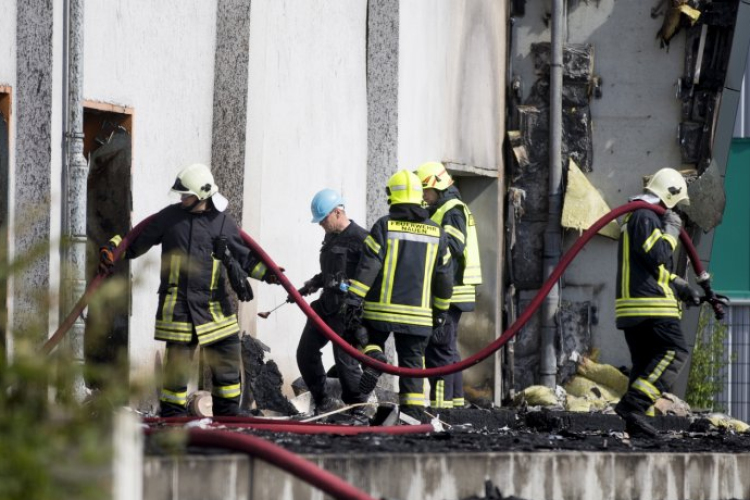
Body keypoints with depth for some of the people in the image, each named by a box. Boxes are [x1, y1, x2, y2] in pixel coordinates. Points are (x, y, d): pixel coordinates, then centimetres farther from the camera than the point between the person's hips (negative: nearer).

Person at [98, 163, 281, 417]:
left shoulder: (224, 223, 5)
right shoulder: (170, 217, 3)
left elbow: (245, 256, 16)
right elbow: (135, 241, 10)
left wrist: (265, 272, 3)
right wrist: (111, 249, -3)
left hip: (215, 305, 2)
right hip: (178, 305, -2)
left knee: (227, 359, 8)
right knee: (177, 361, -4)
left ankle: (227, 412, 22)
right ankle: (172, 414, 6)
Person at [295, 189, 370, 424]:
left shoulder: (360, 239, -14)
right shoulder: (331, 237, 16)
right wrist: (313, 284, 14)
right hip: (325, 306, 10)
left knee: (345, 360, -10)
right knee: (305, 353, 11)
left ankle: (359, 413, 1)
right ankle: (323, 403, 23)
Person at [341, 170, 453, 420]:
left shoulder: (384, 226, -4)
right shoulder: (435, 232, 8)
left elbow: (368, 265, -12)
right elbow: (443, 276, 12)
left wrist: (354, 298, -13)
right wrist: (441, 311, 22)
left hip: (382, 308, -2)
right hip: (418, 314, 2)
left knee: (371, 339, 19)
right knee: (412, 362, 7)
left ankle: (374, 360, -14)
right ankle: (412, 412, 2)